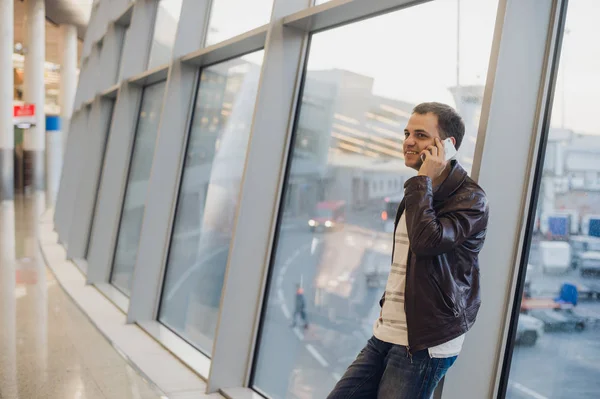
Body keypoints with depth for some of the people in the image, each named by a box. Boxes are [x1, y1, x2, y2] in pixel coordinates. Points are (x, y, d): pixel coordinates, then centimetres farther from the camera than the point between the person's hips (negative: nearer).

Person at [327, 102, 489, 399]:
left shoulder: (470, 198, -11)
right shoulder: (421, 193, 16)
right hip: (384, 335, 8)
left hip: (423, 344, -8)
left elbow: (426, 240, -28)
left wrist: (423, 180, -18)